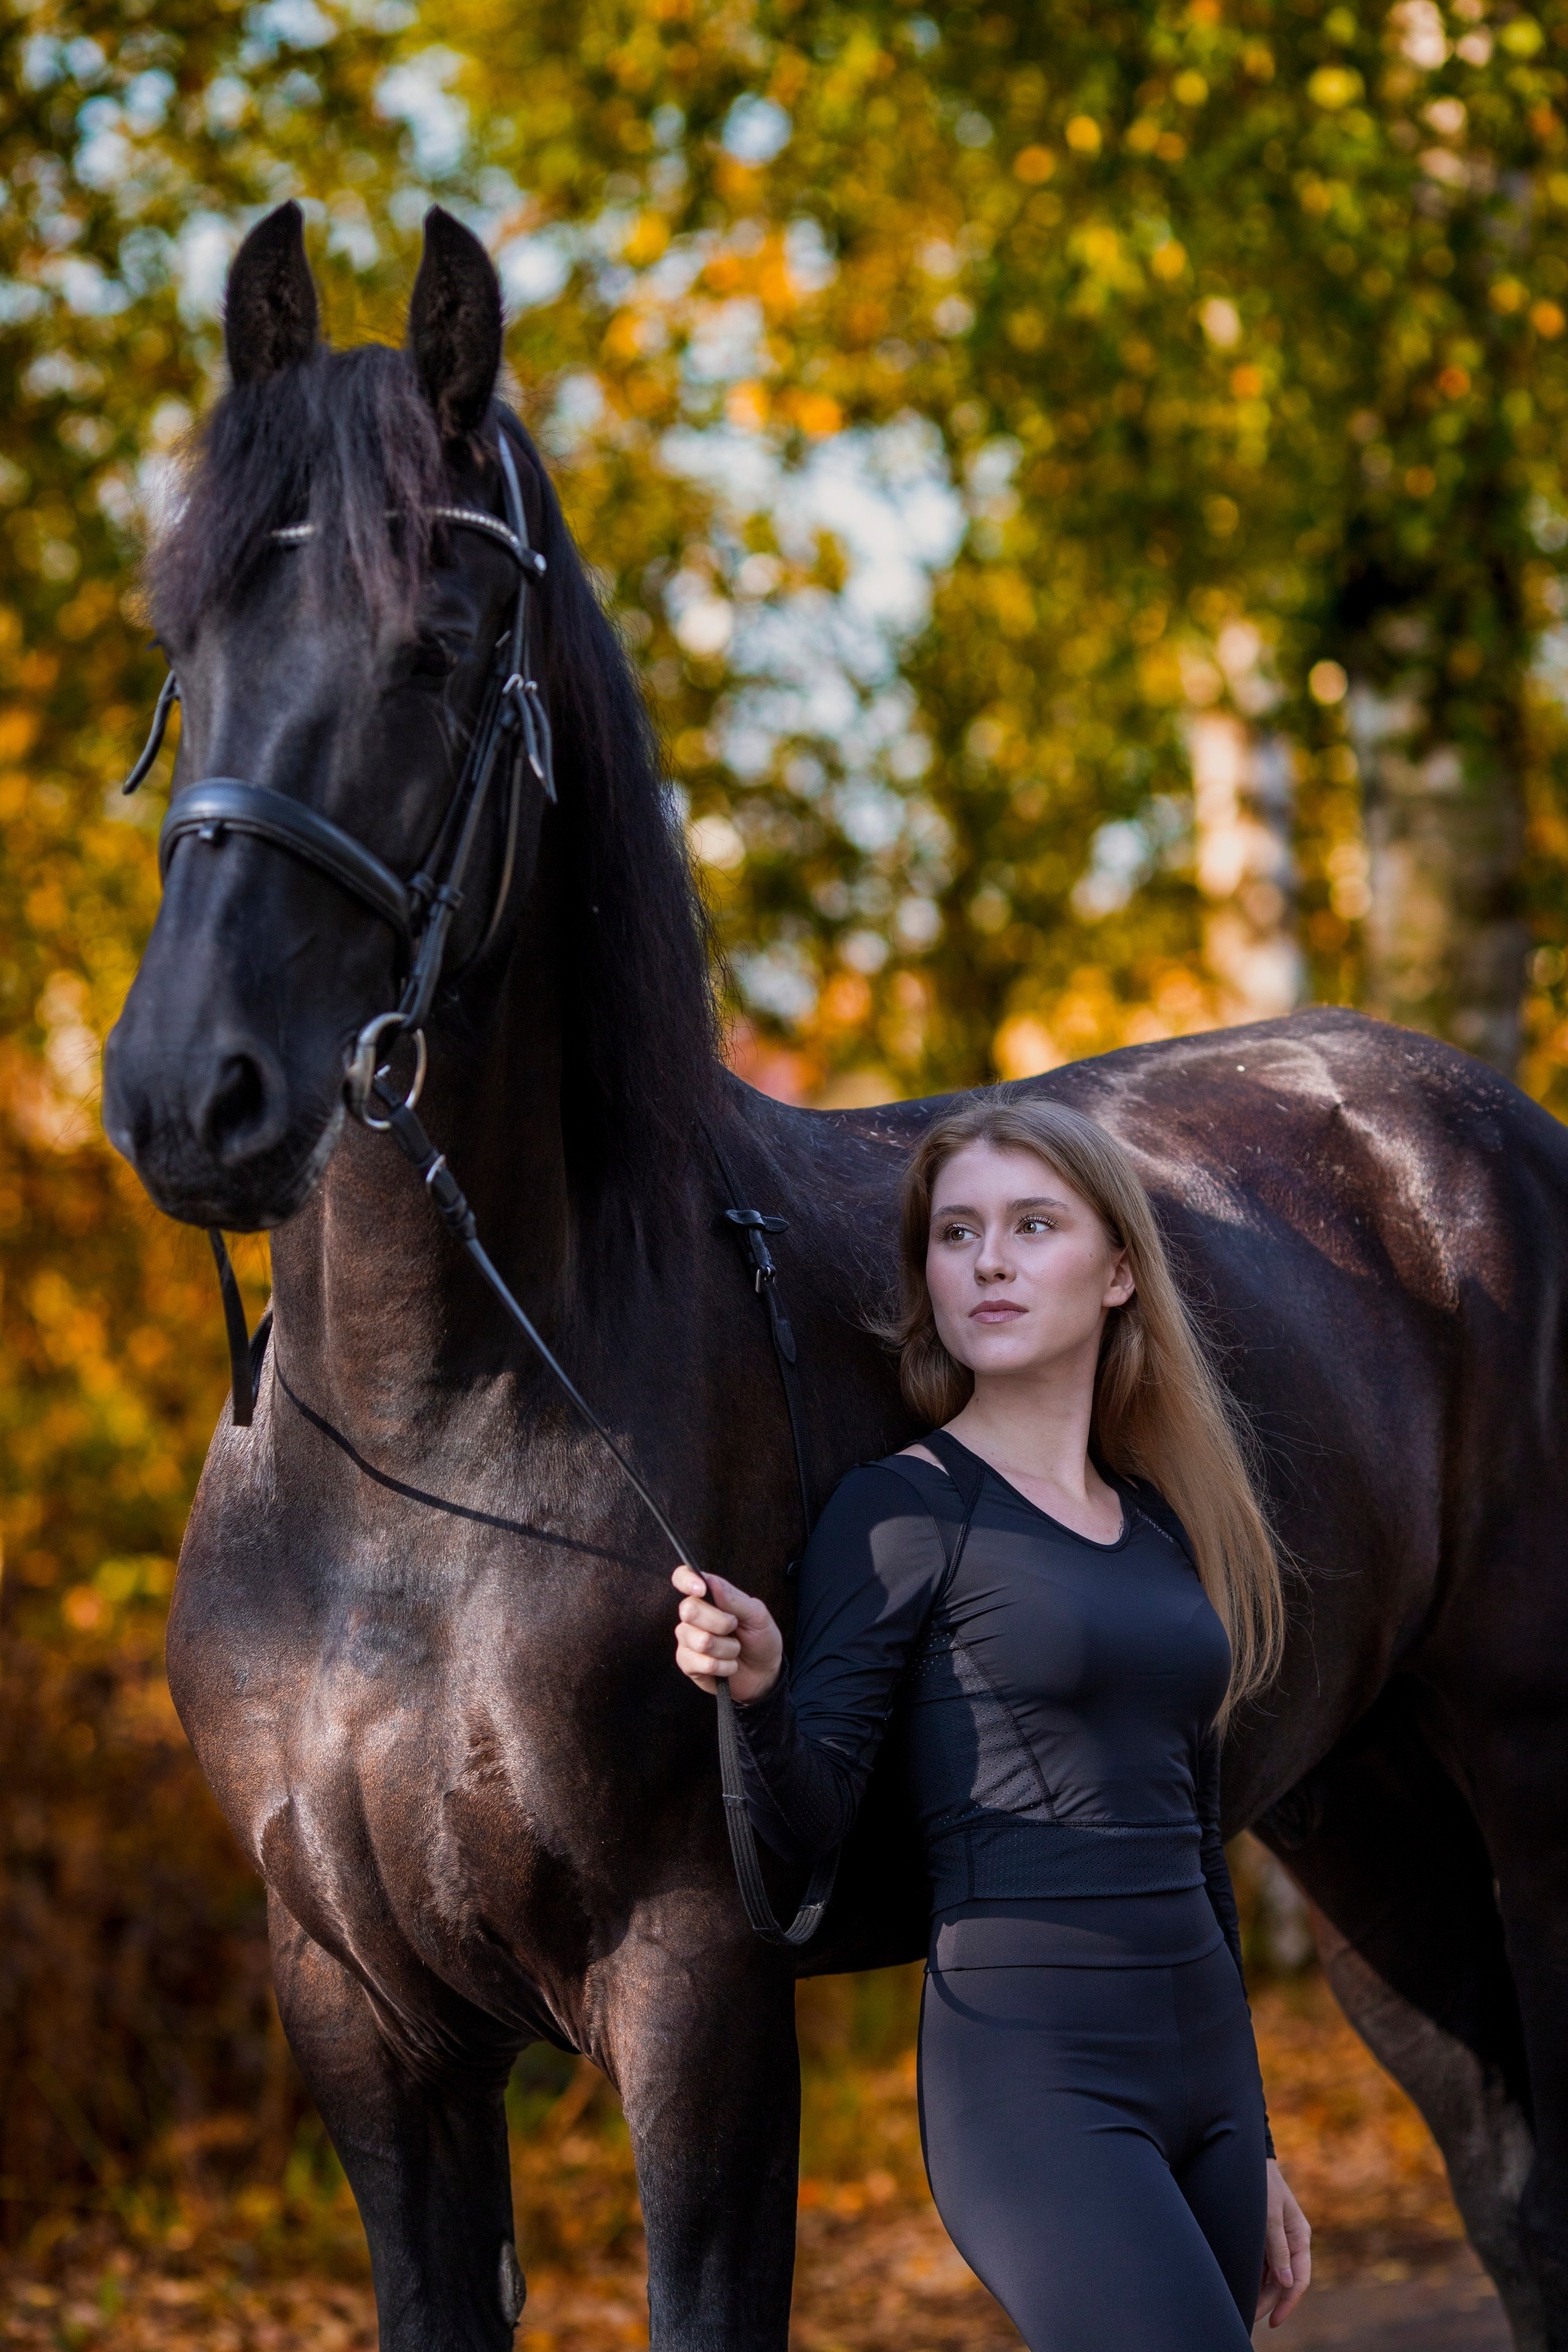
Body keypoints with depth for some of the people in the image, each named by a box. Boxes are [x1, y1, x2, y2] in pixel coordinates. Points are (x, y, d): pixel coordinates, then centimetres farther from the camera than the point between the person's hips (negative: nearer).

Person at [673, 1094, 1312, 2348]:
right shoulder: (907, 1514, -4)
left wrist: (1254, 2148, 22)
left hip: (1204, 2064, 7)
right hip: (1031, 2073, -7)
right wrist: (756, 1689, -30)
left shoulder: (1167, 1521, 14)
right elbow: (810, 1821, -8)